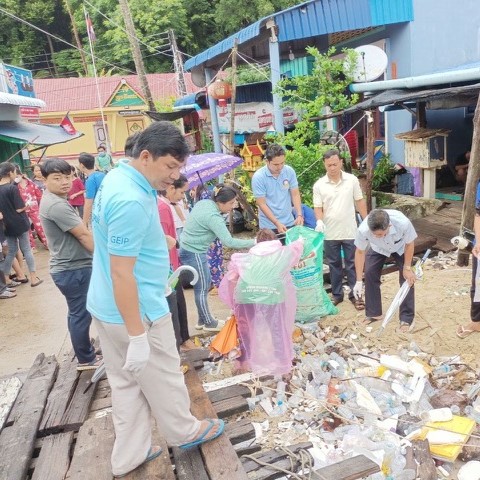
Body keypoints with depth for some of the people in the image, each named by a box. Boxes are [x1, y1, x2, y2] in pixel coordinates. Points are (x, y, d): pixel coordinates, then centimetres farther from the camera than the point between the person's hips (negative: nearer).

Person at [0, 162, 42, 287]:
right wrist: (27, 204, 0)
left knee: (11, 251, 15)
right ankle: (33, 278, 7)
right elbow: (19, 208, -17)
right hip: (19, 224, -6)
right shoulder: (12, 188, -17)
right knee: (27, 250, 4)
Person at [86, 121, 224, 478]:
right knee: (163, 377, 14)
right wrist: (137, 337, -23)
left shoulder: (120, 178, 5)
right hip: (137, 311, -9)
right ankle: (184, 432, 39)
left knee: (126, 383, 19)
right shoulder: (131, 201, -28)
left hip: (109, 307, 9)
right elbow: (122, 273, -27)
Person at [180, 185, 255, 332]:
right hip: (194, 253, -10)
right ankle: (209, 323, 18)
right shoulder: (213, 217, -25)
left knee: (204, 285, 17)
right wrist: (253, 243, -23)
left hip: (187, 248, 10)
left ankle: (203, 320, 28)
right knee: (202, 288, 4)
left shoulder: (204, 202, 2)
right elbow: (228, 241, -27)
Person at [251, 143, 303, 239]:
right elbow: (262, 204, -13)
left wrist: (299, 215, -12)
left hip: (289, 223, 3)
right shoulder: (258, 177, -14)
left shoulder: (289, 171, -4)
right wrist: (277, 223, -19)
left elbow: (295, 194, 2)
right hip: (269, 226, -3)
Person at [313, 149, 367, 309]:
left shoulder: (352, 180, -3)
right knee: (334, 265, 12)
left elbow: (360, 202, 4)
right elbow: (318, 207, -2)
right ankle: (337, 294, 26)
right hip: (330, 233, 1)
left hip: (350, 231, 0)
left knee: (352, 264, 7)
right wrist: (319, 221, -22)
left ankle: (354, 294, 20)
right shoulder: (319, 185, -4)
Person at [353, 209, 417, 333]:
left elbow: (409, 244, -22)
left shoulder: (403, 223, -45)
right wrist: (359, 281, -20)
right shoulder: (363, 229, -40)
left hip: (400, 248, -1)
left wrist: (407, 268, -17)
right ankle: (373, 313, 12)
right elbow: (360, 252, -23)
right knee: (370, 274, -6)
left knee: (407, 278, -9)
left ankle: (407, 318, 3)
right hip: (378, 248, 2)